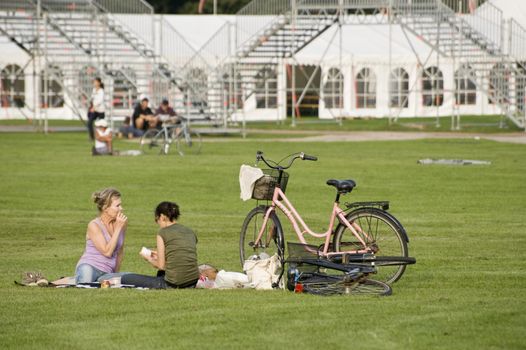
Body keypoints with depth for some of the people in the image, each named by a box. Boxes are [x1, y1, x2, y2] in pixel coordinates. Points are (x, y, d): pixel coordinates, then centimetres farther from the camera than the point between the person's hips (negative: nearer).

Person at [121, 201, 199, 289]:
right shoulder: (190, 232, 13)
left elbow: (161, 266, -5)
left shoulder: (163, 232, -4)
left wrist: (150, 259, 17)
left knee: (125, 279, 4)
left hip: (173, 284, -7)